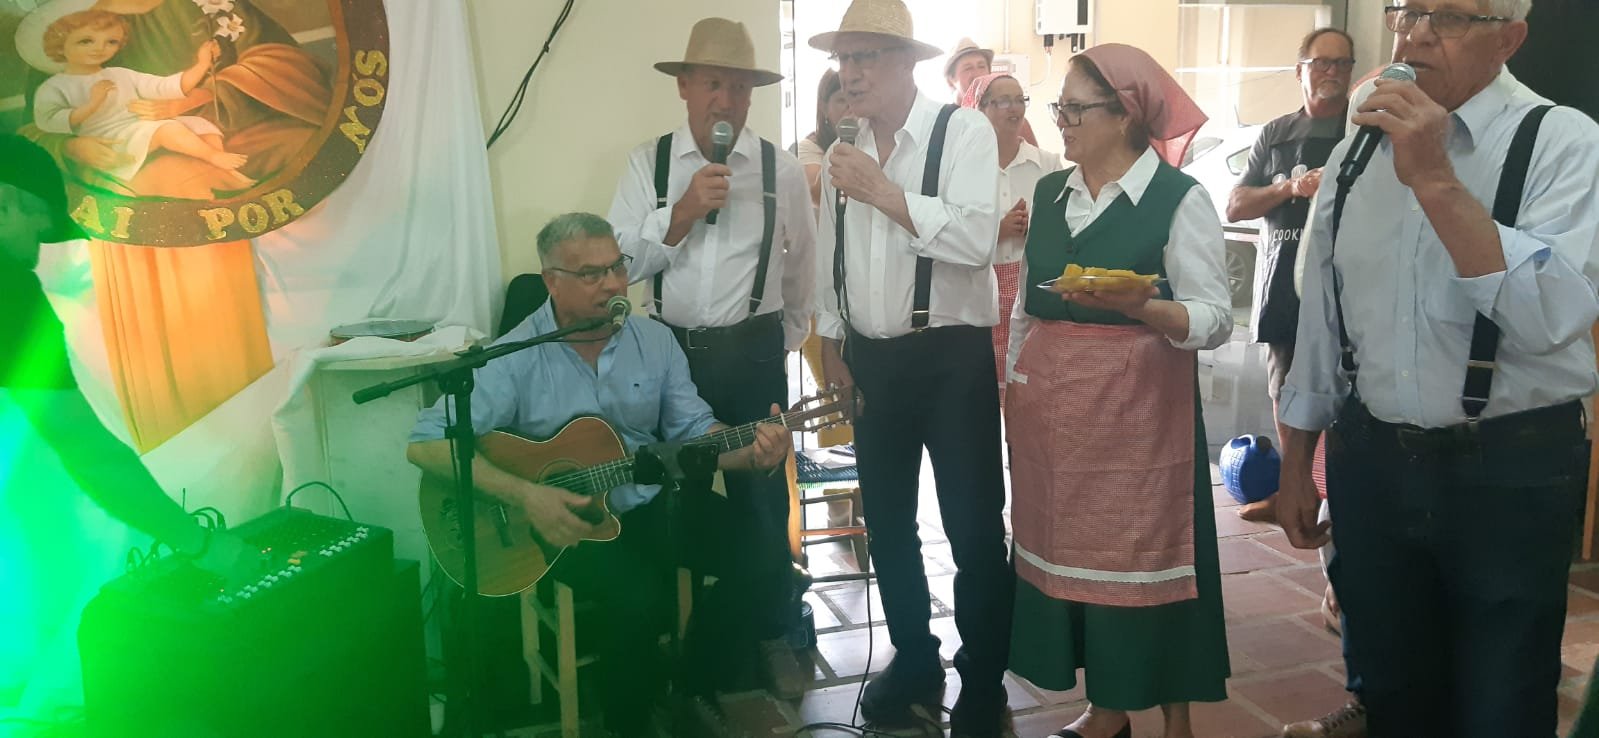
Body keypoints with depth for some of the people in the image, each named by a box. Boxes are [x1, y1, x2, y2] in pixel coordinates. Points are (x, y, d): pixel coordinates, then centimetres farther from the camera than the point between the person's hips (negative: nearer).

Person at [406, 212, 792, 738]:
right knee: (640, 594, -30)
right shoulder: (515, 357, -12)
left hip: (646, 506, 5)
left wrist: (752, 451, -16)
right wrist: (524, 495, -27)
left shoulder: (655, 340, 3)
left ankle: (698, 686, 8)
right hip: (559, 519, -5)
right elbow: (425, 444, -17)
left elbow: (693, 430, 6)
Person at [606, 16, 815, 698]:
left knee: (761, 501, 8)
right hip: (673, 352, 1)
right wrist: (681, 213, -19)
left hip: (753, 356, 0)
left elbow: (800, 270, 11)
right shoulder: (648, 164, -1)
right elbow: (621, 261, -8)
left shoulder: (781, 170, -1)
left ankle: (769, 635, 29)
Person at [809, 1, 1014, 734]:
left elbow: (977, 239, -25)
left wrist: (884, 192, -25)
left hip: (952, 356, -6)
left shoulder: (963, 131, -11)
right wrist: (832, 343, 14)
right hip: (871, 358, 6)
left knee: (973, 527, 2)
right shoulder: (845, 149, 8)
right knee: (886, 520, 17)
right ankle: (914, 660, 37)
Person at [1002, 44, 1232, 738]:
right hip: (1050, 409, 6)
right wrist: (1015, 385, 15)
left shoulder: (1179, 198, -8)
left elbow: (1215, 318, -11)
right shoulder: (1048, 193, 10)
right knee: (1070, 548, 10)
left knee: (1145, 550, 1)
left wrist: (1140, 307, -28)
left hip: (1136, 408, -5)